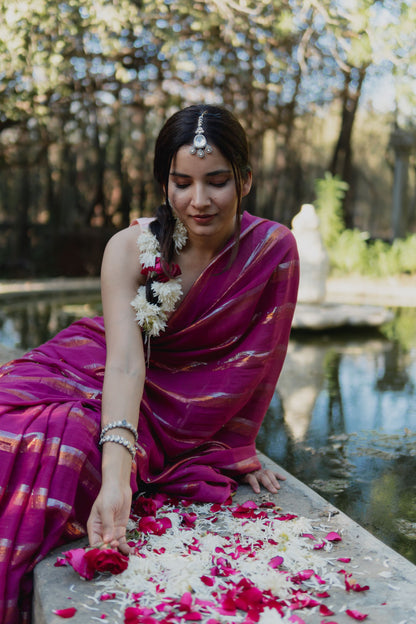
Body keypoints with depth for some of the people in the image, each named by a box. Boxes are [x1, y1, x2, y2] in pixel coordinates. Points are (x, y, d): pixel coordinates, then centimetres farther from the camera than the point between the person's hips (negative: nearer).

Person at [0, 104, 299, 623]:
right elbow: (124, 360, -28)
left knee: (68, 444, -30)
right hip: (101, 375, 1)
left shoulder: (274, 249, -15)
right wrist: (115, 481, -42)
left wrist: (241, 448, 1)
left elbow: (256, 360, -5)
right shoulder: (130, 248, -17)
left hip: (181, 411, -1)